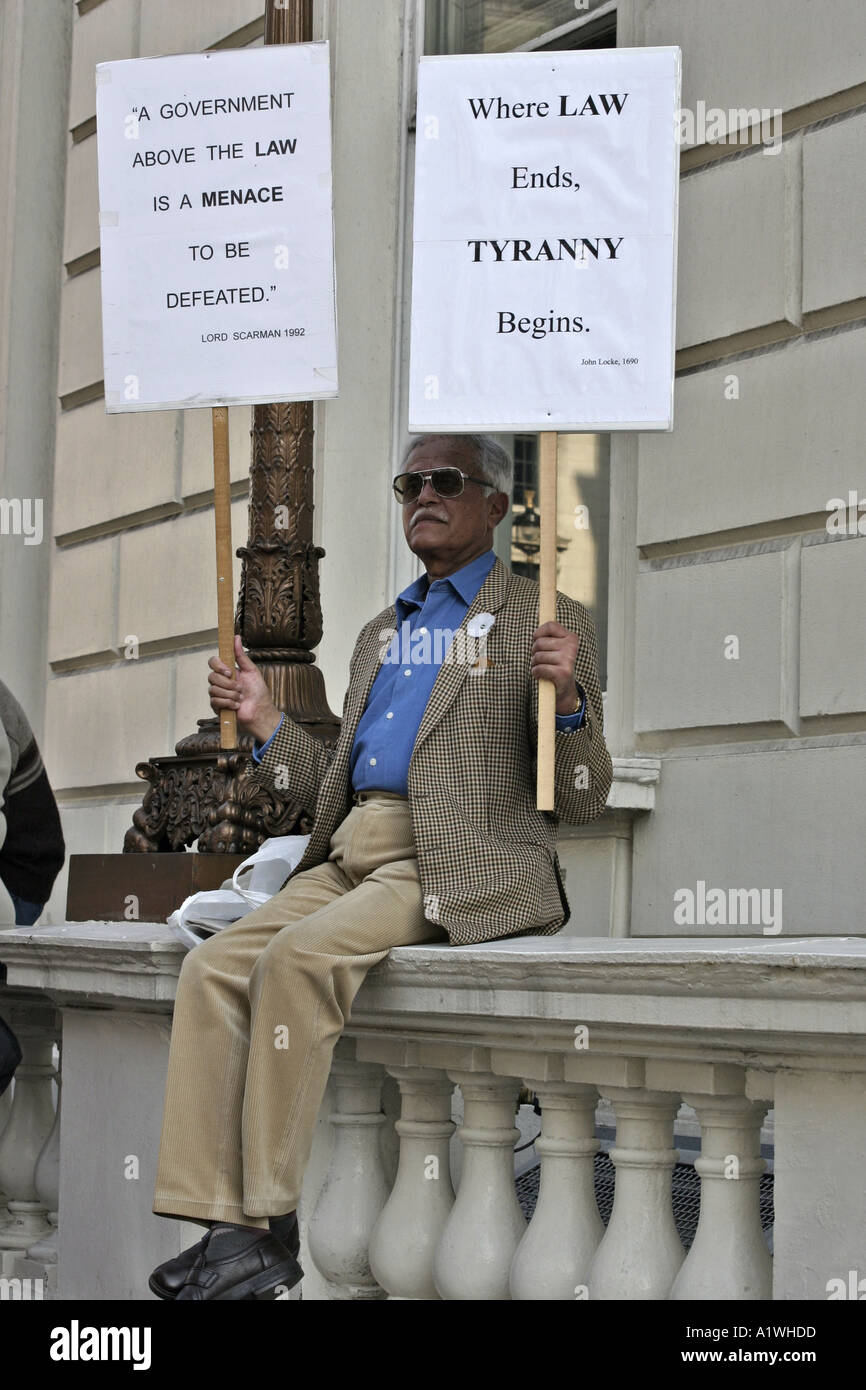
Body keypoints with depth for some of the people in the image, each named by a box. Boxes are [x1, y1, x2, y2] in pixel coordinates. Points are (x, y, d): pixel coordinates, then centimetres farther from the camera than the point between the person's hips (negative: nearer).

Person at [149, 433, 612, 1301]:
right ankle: (224, 1228, -20)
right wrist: (263, 722, 14)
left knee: (301, 954, -30)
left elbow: (582, 800, 0)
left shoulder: (546, 622, 6)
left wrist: (568, 699, -18)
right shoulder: (380, 635, 27)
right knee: (213, 967, -17)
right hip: (350, 859, 7)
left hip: (463, 871, -7)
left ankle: (271, 1231, -24)